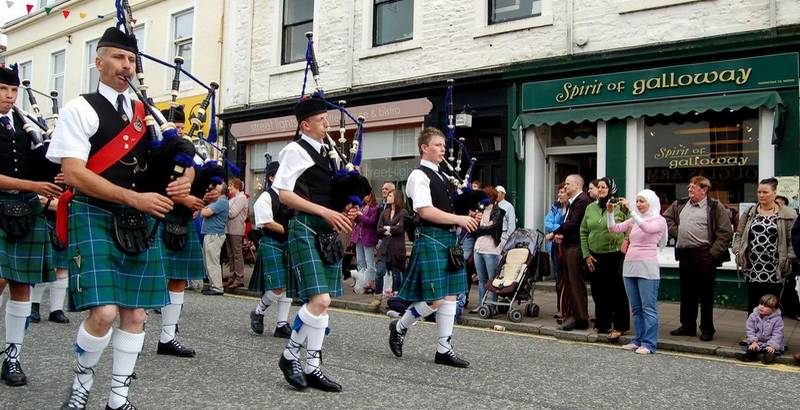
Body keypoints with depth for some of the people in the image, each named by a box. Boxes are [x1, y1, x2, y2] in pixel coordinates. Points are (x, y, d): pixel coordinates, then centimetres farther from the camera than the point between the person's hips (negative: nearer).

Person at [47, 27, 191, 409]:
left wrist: (182, 181, -7)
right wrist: (135, 197, -18)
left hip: (141, 221, 5)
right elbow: (73, 173, -11)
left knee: (135, 313, 5)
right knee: (103, 313, -15)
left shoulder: (145, 114, 15)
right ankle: (82, 377, 14)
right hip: (96, 216, -5)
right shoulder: (80, 109, -1)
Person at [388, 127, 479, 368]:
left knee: (450, 296, 7)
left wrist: (469, 217, 4)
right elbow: (425, 211, -18)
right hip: (430, 238, -9)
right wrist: (459, 219, -18)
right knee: (434, 299, -8)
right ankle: (399, 328, 15)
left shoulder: (443, 176, 18)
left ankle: (443, 350, 13)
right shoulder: (419, 176, -8)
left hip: (449, 239, 9)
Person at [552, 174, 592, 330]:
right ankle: (571, 315, 18)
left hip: (575, 247, -10)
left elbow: (572, 223, -18)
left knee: (576, 283, -6)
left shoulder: (583, 200, -12)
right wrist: (560, 234, 1)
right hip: (567, 246, 10)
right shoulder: (571, 202, 19)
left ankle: (581, 319, 0)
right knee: (568, 282, 11)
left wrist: (555, 233, -7)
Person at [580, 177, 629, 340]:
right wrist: (586, 254, 5)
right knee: (598, 292, 11)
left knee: (616, 292, -1)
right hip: (595, 257, 5)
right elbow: (583, 232, 10)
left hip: (615, 256, -5)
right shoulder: (590, 208, 10)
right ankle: (602, 324, 23)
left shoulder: (620, 207, -5)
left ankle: (619, 326, 7)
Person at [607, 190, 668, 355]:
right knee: (636, 308, 11)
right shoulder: (634, 220, 15)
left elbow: (647, 228, -24)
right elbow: (613, 228, 10)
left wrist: (630, 210, -26)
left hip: (647, 267, -7)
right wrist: (610, 212, -5)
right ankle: (638, 340, 19)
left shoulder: (659, 220, -3)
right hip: (629, 266, 7)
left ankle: (649, 344, -1)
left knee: (648, 307, -4)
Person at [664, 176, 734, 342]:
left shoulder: (715, 207, -4)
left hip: (704, 255, -5)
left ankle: (707, 329, 11)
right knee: (686, 292, 12)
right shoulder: (679, 205, 13)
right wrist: (675, 232, 8)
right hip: (684, 254, 6)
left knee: (706, 294, 1)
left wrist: (713, 253, -13)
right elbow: (666, 218, 24)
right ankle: (688, 325, 23)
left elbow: (726, 232, -8)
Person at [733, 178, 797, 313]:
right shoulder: (749, 213, 10)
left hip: (774, 271, -2)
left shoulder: (788, 215, 0)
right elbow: (739, 234, 14)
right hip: (752, 269, 2)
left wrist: (789, 259, -10)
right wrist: (737, 252, 2)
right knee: (753, 303, 6)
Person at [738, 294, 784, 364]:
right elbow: (750, 330, -3)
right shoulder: (753, 316, -5)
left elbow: (777, 334, -16)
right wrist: (753, 341, -14)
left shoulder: (777, 319, -13)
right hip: (757, 342, 2)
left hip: (770, 343, -2)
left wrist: (772, 345, -26)